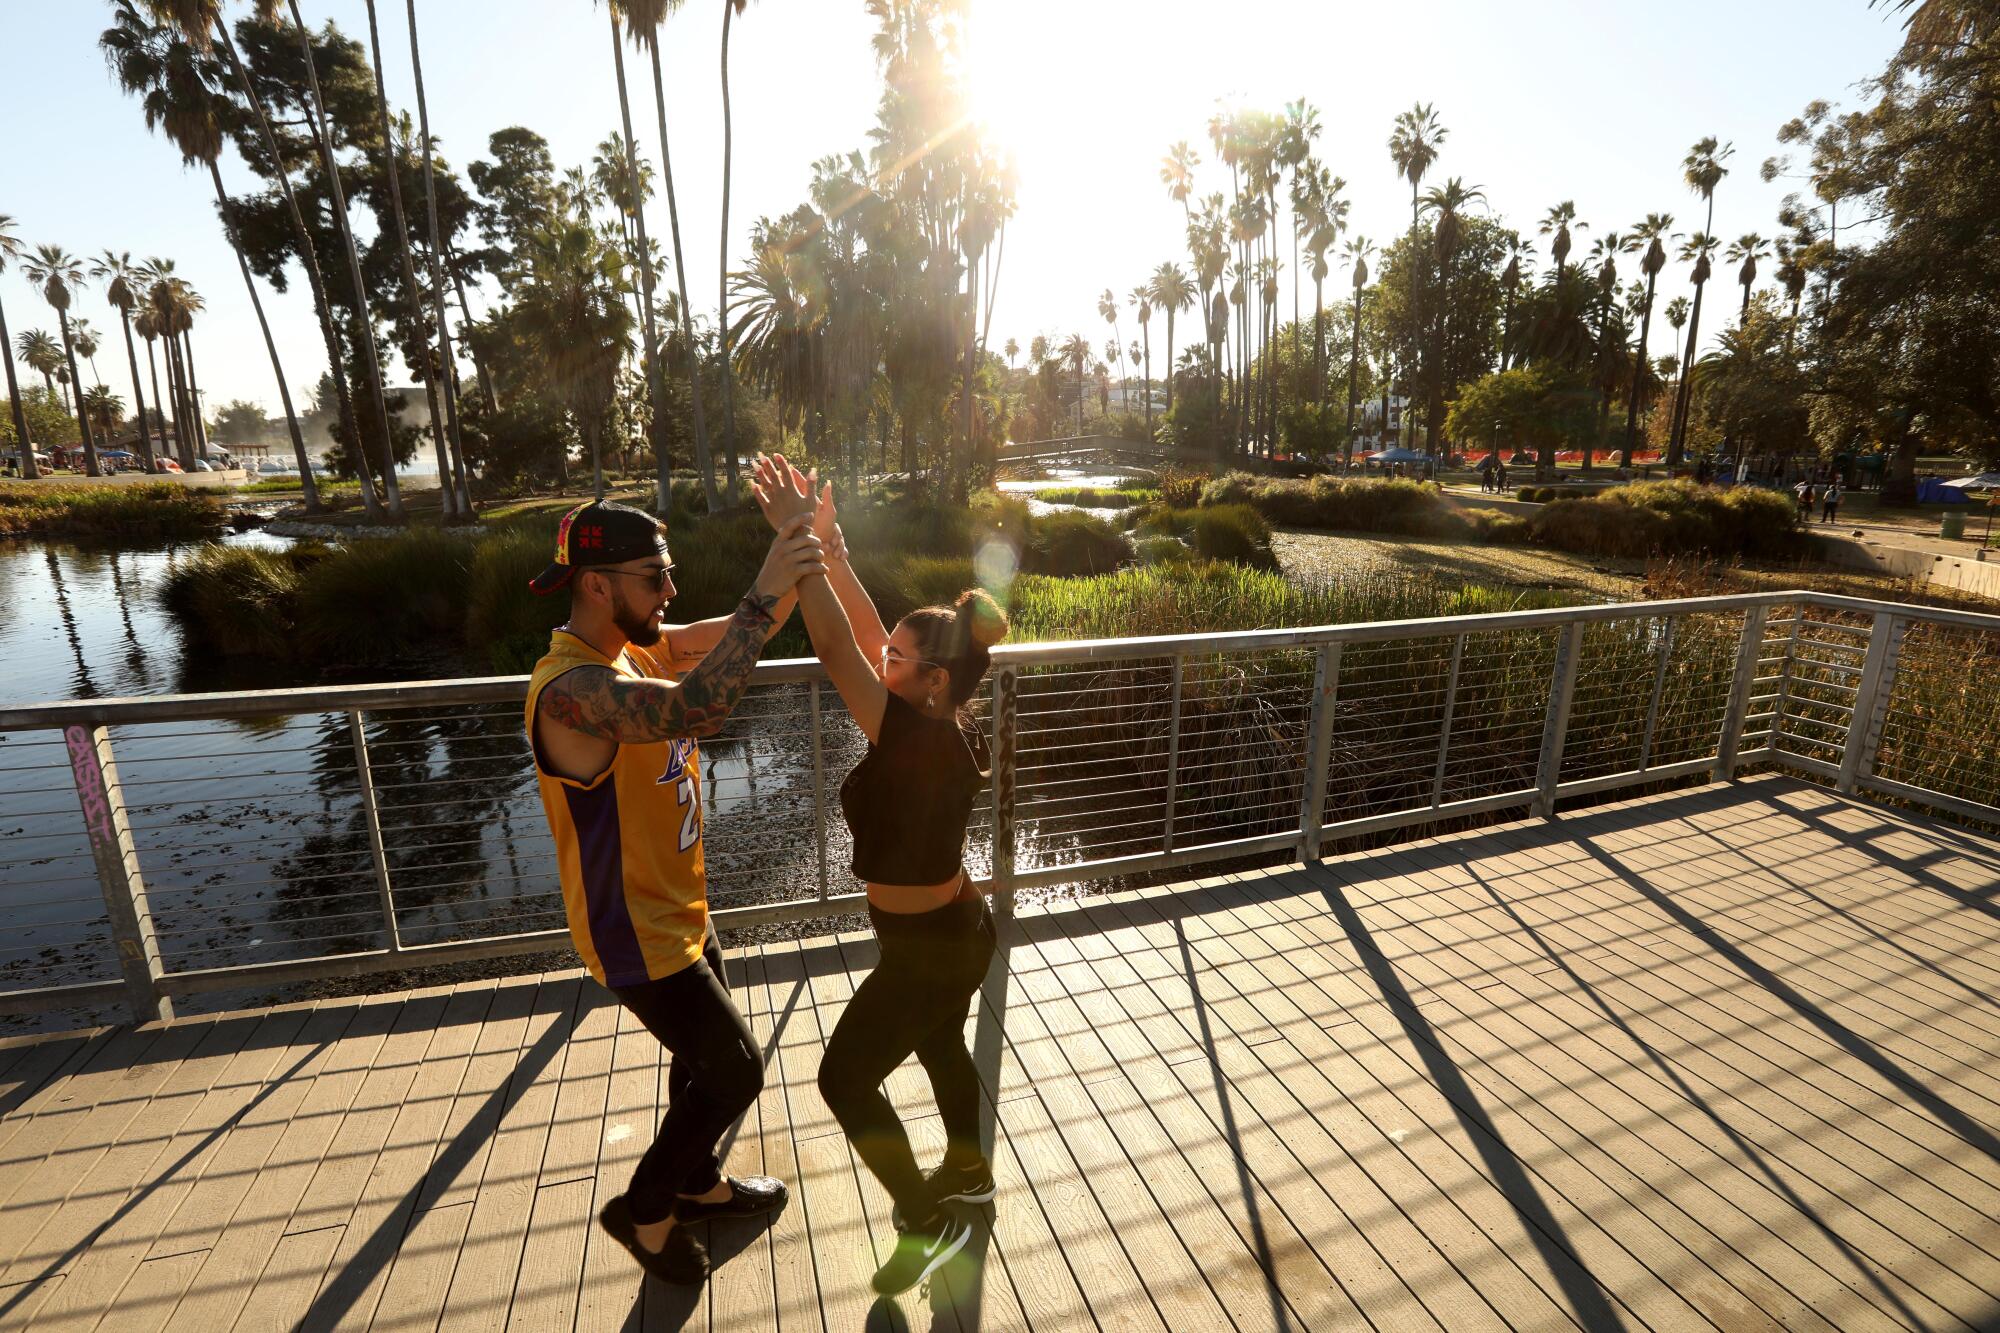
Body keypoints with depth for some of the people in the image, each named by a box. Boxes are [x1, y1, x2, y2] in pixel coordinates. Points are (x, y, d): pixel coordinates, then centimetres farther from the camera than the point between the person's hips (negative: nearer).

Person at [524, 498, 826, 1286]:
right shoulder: (573, 688, -31)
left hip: (679, 909, 9)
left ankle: (699, 1185, 50)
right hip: (638, 933, -9)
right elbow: (698, 708, -47)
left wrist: (795, 564, -17)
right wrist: (764, 593, -42)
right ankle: (644, 1210, 32)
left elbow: (742, 633, 0)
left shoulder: (634, 647, -2)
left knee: (706, 1059, 25)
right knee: (736, 1071, 6)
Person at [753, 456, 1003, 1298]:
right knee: (942, 1048, 30)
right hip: (959, 931, 9)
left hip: (926, 950, -9)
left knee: (844, 1078, 12)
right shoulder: (945, 725, -7)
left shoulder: (917, 736, -31)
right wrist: (826, 543, -6)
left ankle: (926, 1224, 26)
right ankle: (969, 1173, 53)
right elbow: (866, 636, -3)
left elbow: (835, 647, -33)